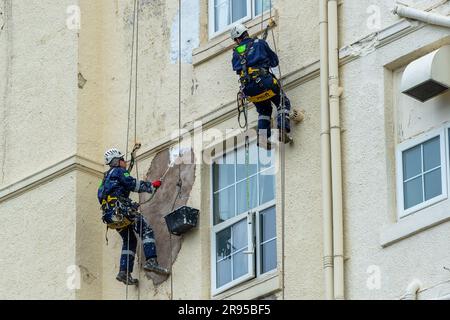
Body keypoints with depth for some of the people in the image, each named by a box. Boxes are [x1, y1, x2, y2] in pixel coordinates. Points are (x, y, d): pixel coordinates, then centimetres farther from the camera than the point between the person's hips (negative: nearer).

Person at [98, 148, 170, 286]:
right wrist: (152, 186, -2)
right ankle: (151, 261, -26)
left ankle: (124, 272, 5)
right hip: (120, 211, -9)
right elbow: (133, 184, -9)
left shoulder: (107, 177, 29)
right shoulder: (119, 171, 2)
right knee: (146, 230, -10)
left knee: (129, 241, 15)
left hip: (110, 216, 9)